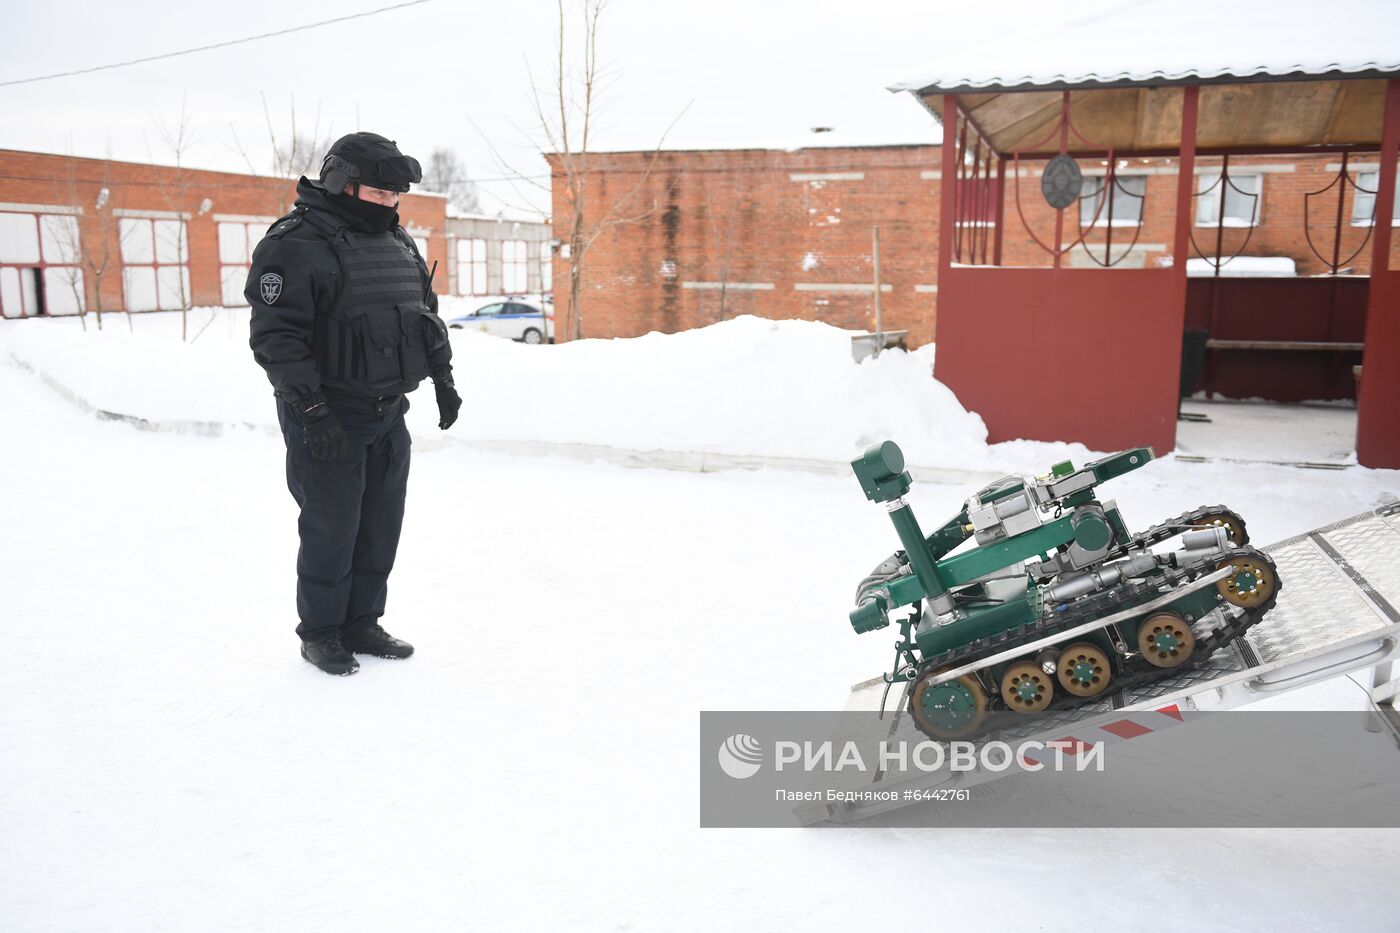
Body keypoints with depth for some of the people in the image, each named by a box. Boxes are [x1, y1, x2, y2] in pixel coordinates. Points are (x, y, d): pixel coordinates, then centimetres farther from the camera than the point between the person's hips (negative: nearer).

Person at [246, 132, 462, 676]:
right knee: (331, 528, 0)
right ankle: (320, 633, 18)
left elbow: (427, 315, 22)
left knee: (381, 524, 12)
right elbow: (275, 337, -18)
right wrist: (311, 410, -23)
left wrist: (443, 380, 17)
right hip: (327, 419, -7)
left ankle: (361, 623, 26)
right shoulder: (296, 245, -13)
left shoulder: (398, 244, 12)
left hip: (388, 415, 8)